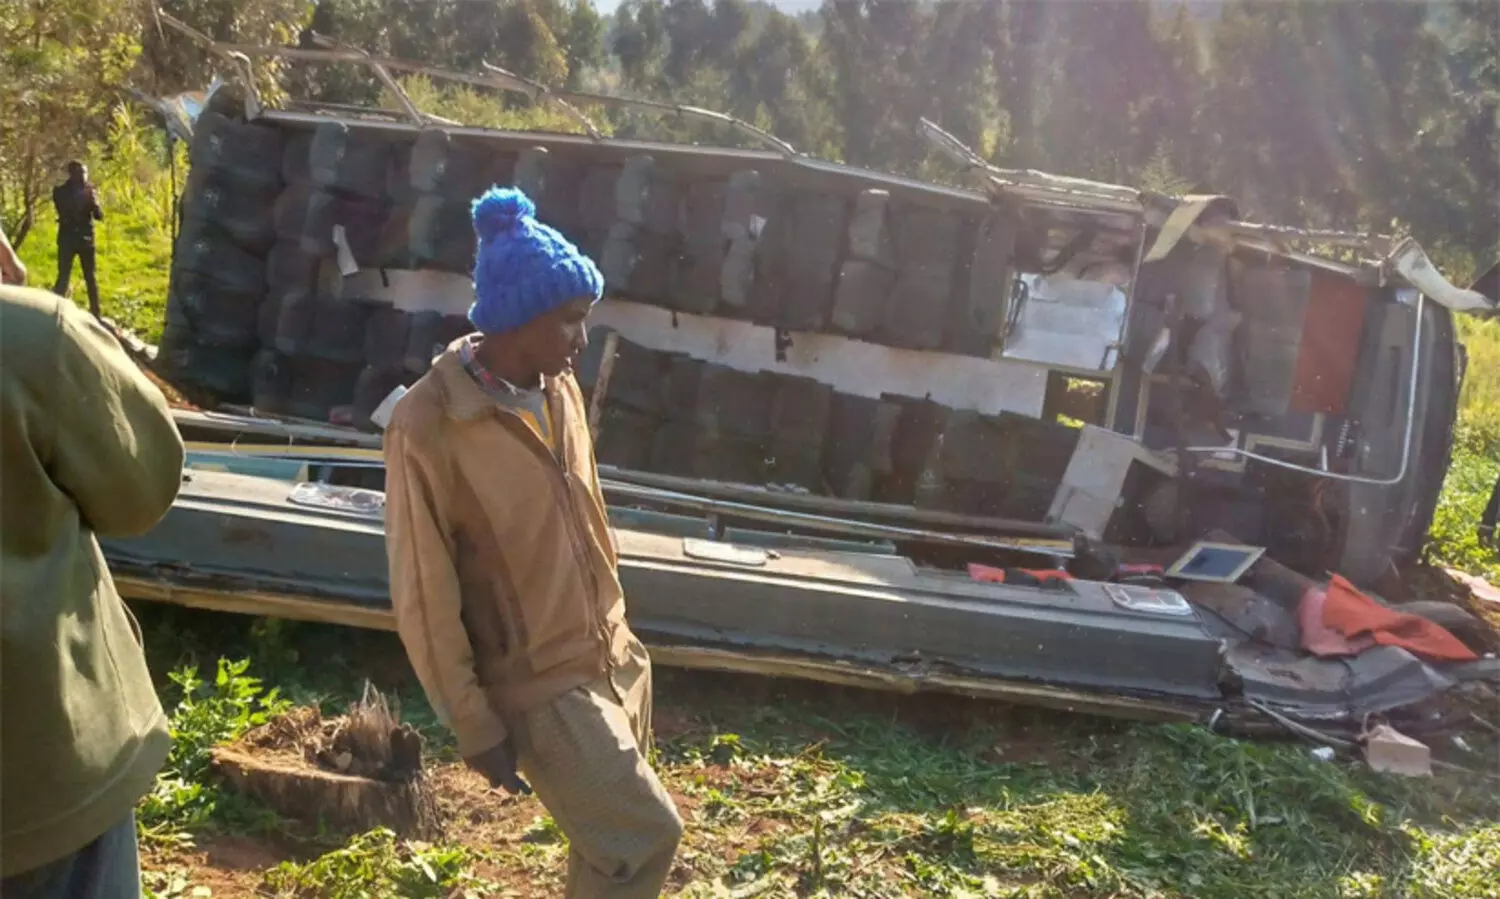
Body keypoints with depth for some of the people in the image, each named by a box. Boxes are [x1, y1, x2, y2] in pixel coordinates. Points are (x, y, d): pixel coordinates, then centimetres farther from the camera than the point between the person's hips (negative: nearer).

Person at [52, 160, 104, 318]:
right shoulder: (60, 191, 0)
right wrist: (80, 200, -20)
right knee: (63, 278, -7)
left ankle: (95, 313, 12)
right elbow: (64, 213, -12)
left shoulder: (89, 191, 6)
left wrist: (93, 201, -18)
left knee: (91, 278, 6)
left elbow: (100, 216, 0)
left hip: (86, 239, 2)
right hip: (67, 239, -2)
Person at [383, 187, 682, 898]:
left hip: (615, 656, 7)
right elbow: (424, 596, -16)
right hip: (539, 682, -7)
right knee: (646, 838, -7)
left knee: (610, 841, 17)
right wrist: (476, 727, -13)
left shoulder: (559, 390, 0)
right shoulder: (428, 425, -21)